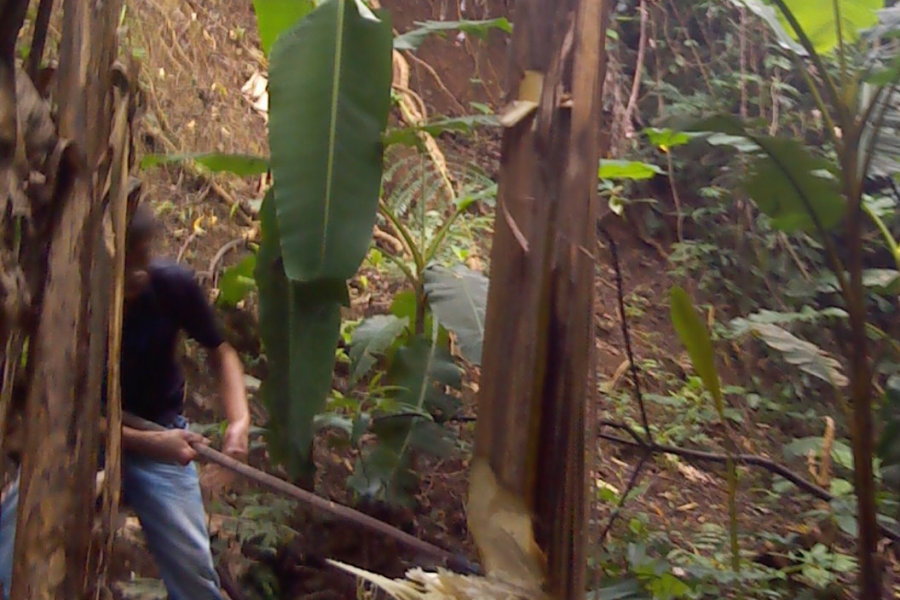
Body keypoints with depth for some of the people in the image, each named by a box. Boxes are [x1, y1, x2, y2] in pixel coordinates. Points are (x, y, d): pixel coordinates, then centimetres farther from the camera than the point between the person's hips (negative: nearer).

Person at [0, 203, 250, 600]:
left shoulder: (174, 286, -20)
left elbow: (220, 352, -4)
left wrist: (239, 420, -22)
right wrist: (146, 443, -33)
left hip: (160, 431, 0)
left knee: (191, 562, -4)